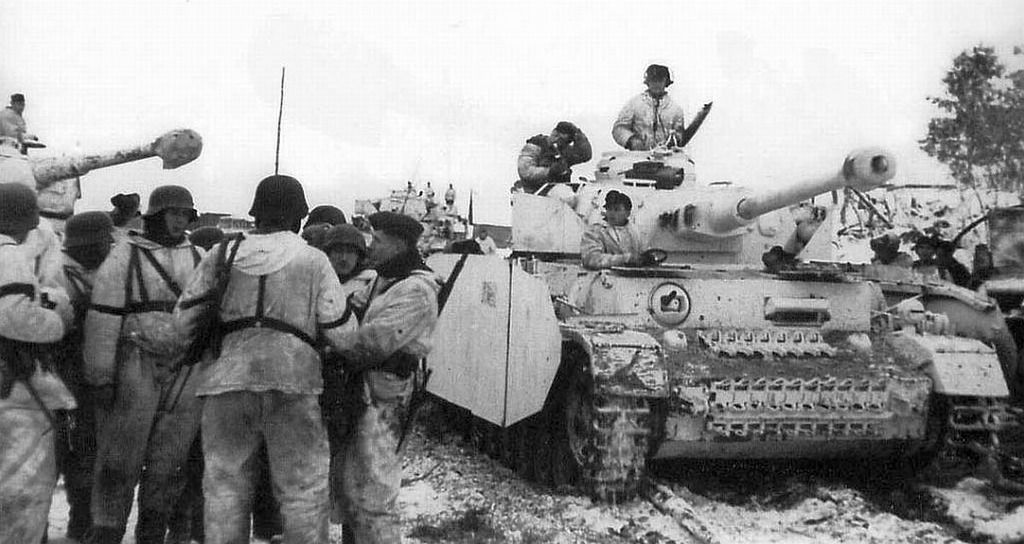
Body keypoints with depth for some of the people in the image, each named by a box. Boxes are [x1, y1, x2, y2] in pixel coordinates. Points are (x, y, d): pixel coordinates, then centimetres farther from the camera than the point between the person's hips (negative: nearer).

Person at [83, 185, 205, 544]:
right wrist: (100, 376, -10)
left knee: (168, 462, 8)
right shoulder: (126, 255, 1)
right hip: (134, 369, -4)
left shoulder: (199, 258, 15)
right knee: (120, 459, -1)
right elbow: (102, 317, -4)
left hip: (186, 375, 4)